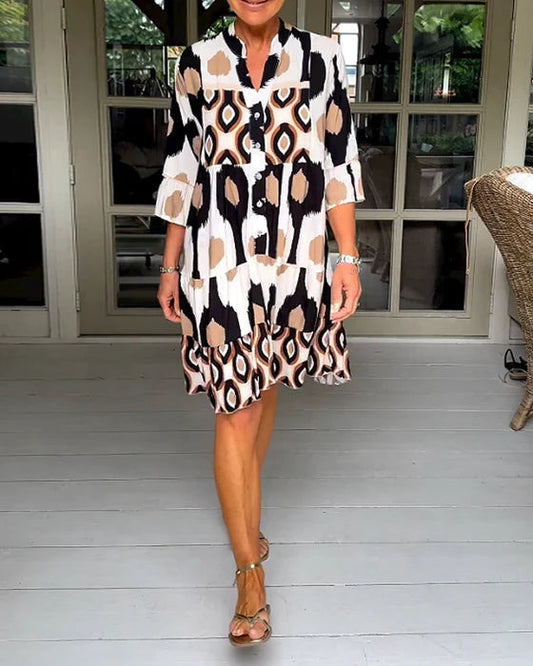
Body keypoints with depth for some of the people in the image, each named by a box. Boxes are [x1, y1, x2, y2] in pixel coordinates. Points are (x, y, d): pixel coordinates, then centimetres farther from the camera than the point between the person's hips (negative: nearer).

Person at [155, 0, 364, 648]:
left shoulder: (319, 58, 3)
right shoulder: (198, 63, 4)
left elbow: (339, 165, 3)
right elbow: (182, 170, 7)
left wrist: (349, 259, -3)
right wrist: (170, 266, 7)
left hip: (296, 262, 2)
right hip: (220, 265, -1)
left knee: (266, 391, 16)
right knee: (234, 410, -3)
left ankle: (245, 519, 40)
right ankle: (250, 570, 10)